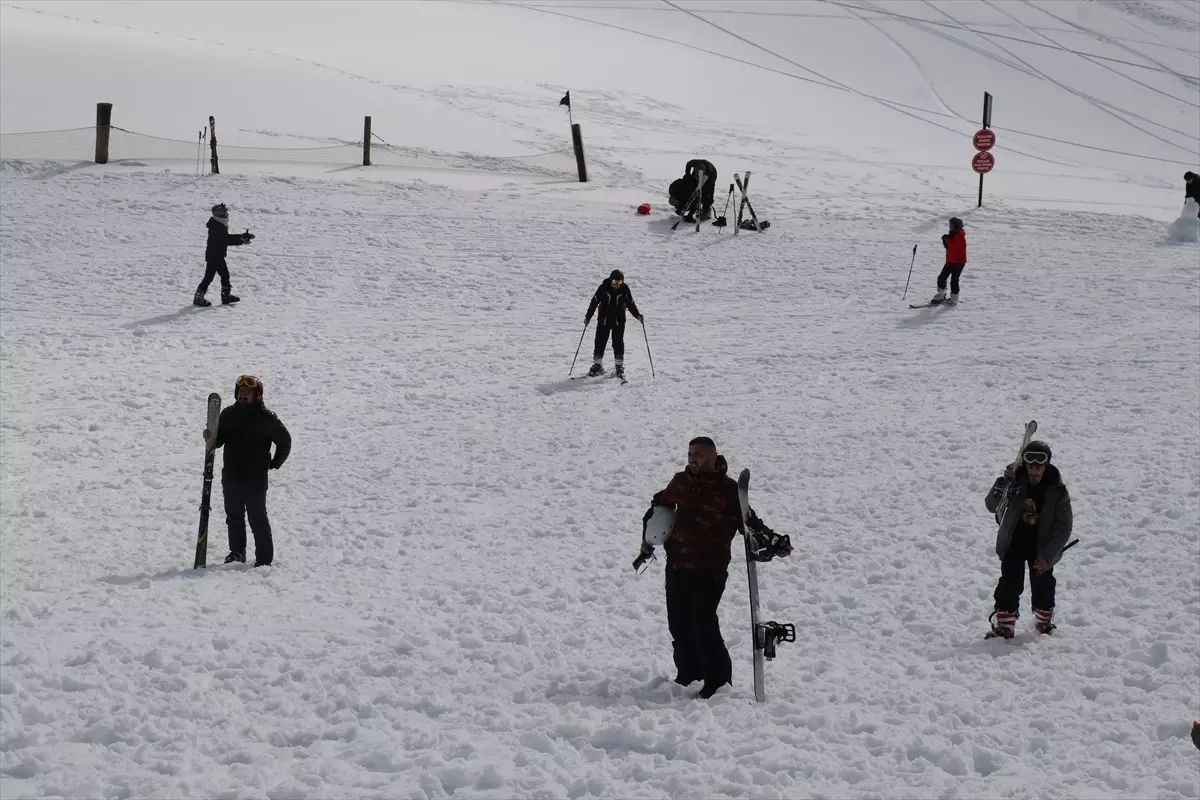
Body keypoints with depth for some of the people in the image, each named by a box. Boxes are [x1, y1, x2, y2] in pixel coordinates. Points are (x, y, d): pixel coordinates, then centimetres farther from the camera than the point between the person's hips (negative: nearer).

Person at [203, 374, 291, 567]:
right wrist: (210, 438, -9)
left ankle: (264, 558, 5)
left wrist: (274, 464, 3)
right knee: (234, 517, 15)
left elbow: (285, 441, 3)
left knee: (257, 519, -2)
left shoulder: (266, 418, -8)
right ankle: (237, 551, 30)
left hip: (255, 479, -5)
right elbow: (219, 440, 14)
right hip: (231, 477, 5)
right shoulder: (228, 414, 5)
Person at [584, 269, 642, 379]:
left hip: (619, 321, 0)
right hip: (603, 320, 0)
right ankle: (597, 365, 11)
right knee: (600, 342, 2)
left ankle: (620, 367, 8)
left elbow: (631, 304, 2)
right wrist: (588, 316, -7)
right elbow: (594, 302, -7)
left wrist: (638, 315, -10)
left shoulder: (625, 289, -8)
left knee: (618, 343, 0)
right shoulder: (604, 288, -13)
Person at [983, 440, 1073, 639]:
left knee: (1043, 585, 12)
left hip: (1042, 546, 0)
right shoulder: (1015, 483, -13)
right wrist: (1003, 482, -34)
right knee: (1010, 583, -4)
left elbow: (1063, 527, -13)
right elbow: (991, 505, -18)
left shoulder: (1056, 491, -16)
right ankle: (1004, 623, 6)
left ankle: (1044, 619, 36)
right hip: (1014, 542, 0)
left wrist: (1047, 555, -19)